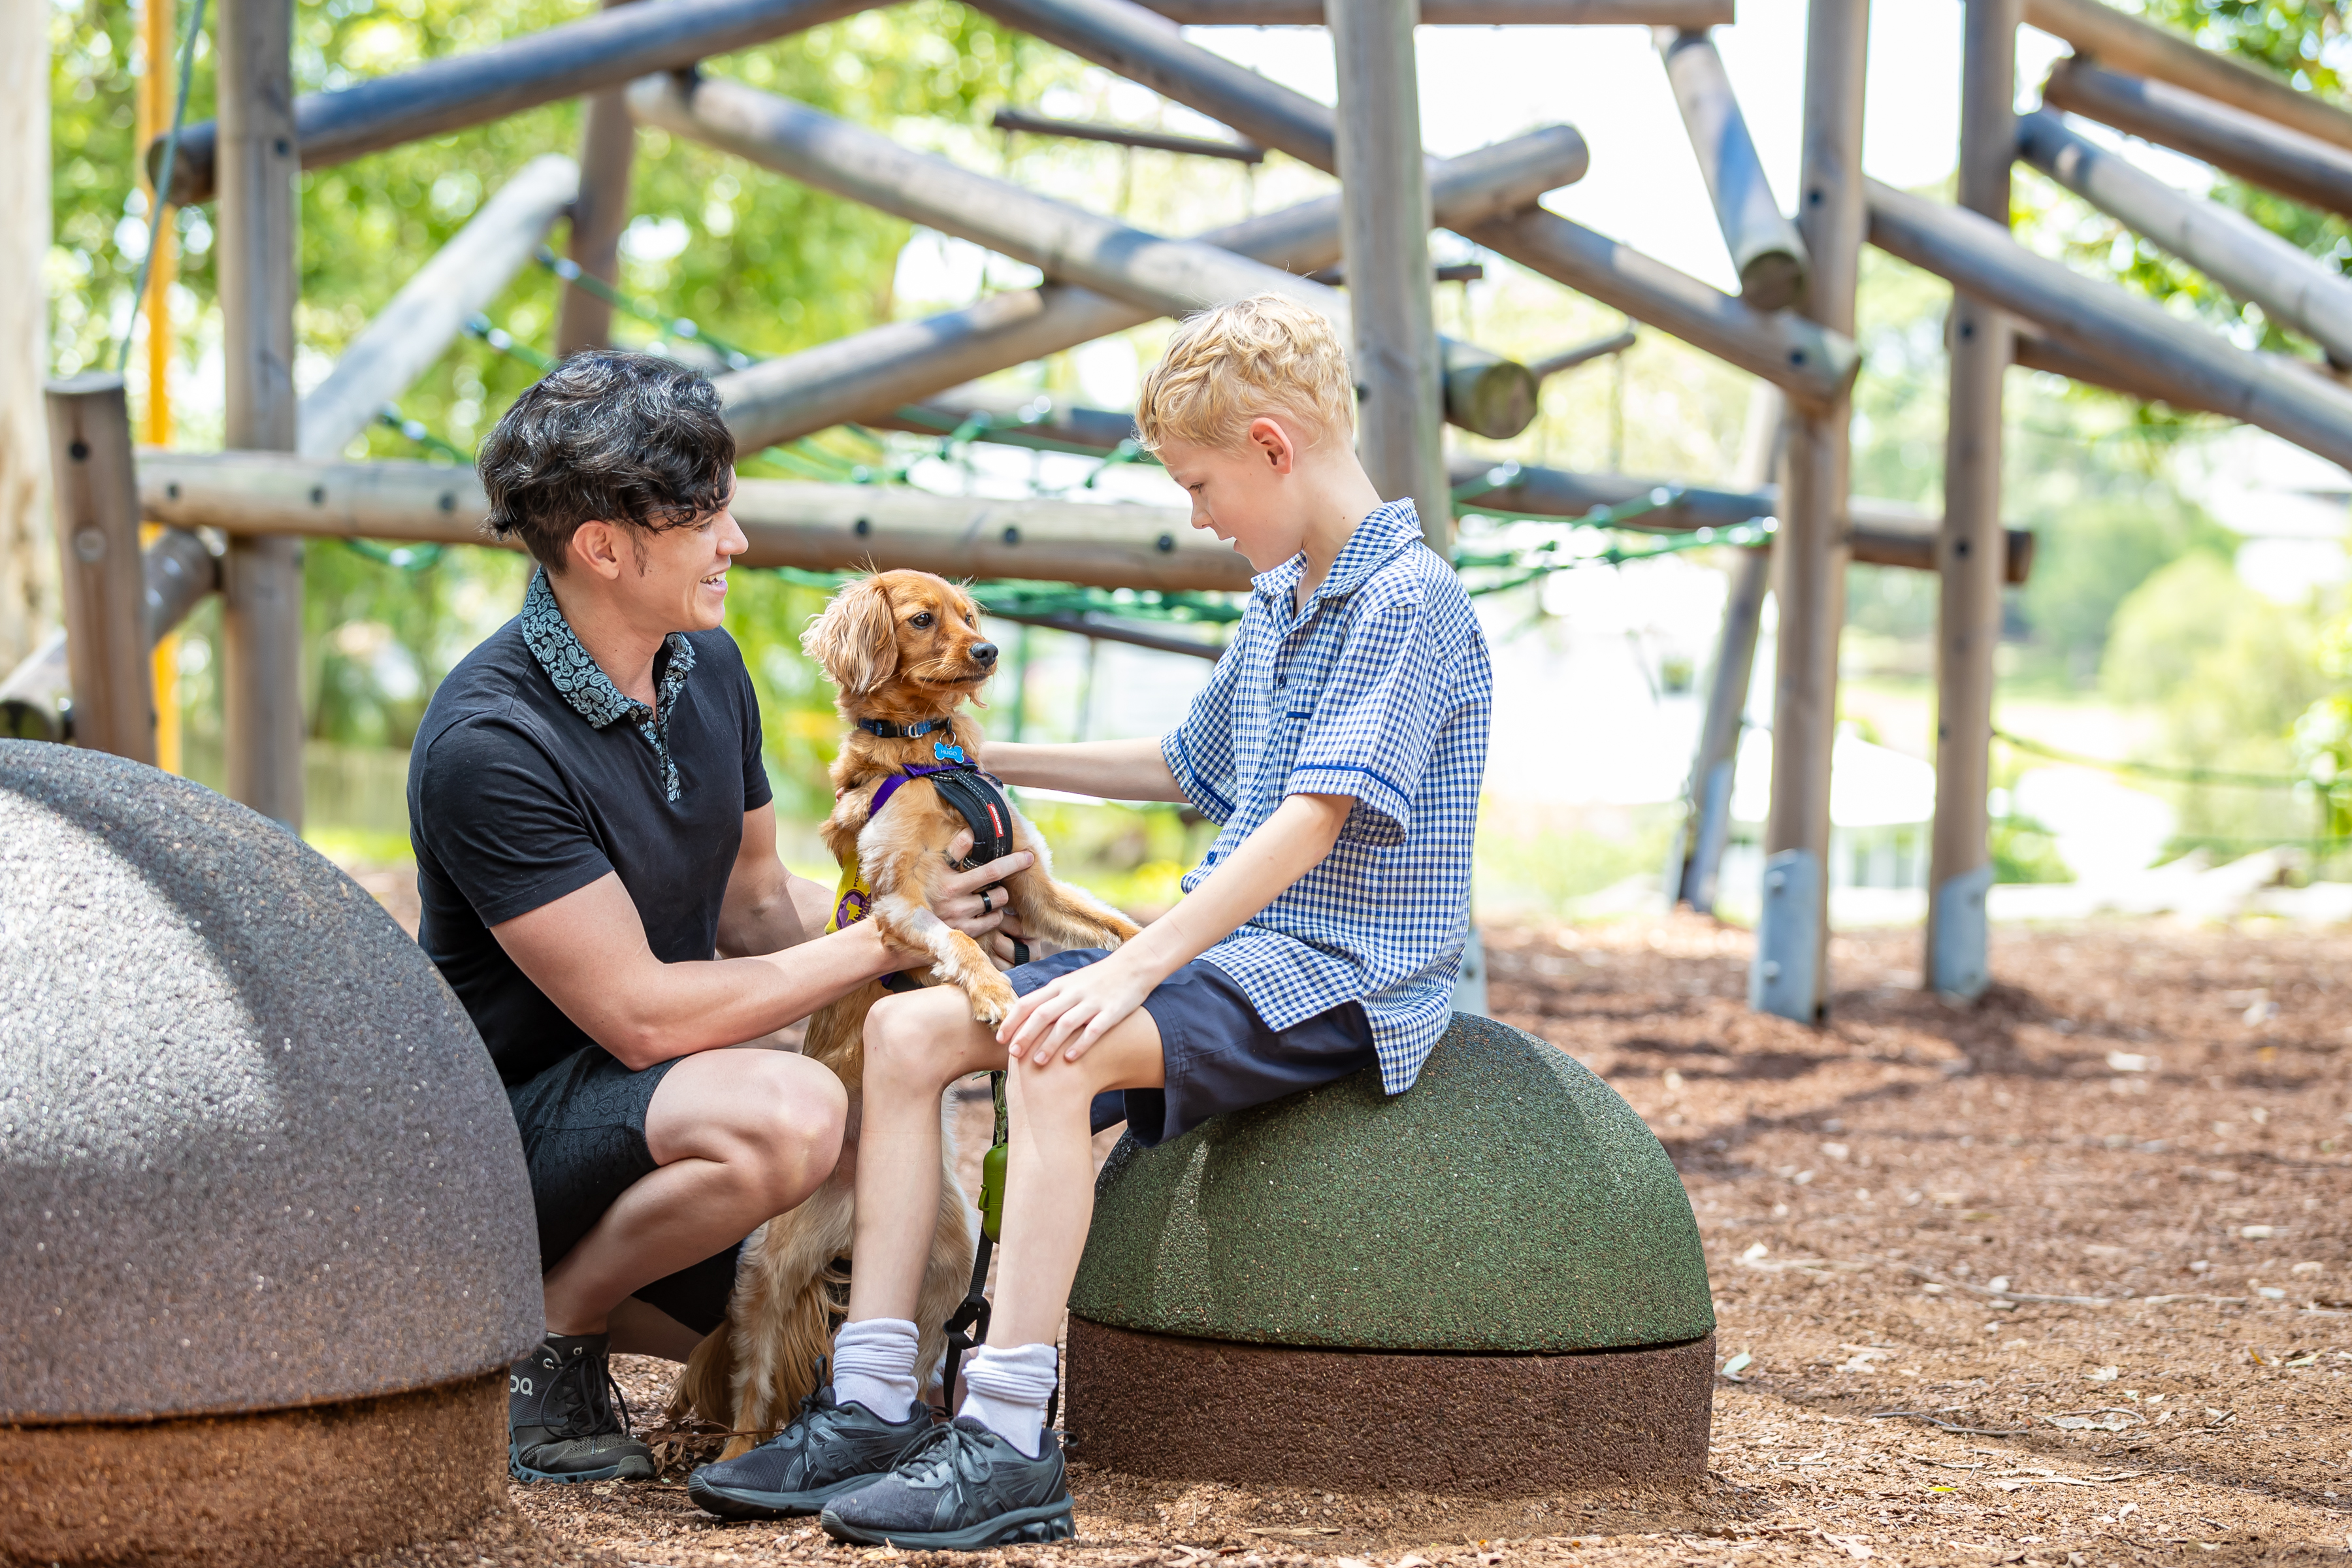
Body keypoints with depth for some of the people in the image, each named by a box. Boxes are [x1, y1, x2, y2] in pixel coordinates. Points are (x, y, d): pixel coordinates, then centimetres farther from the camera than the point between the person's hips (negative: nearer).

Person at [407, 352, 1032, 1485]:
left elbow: (756, 910, 11)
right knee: (788, 1115, -36)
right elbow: (640, 1014, -24)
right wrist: (882, 941, -18)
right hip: (512, 1122, -9)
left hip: (663, 1098, 9)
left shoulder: (708, 668, 4)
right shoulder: (489, 743, -23)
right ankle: (549, 1330, -11)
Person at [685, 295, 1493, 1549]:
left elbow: (1314, 819, -22)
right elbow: (1191, 767, 35)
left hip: (1343, 971, -9)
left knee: (1059, 1054, -33)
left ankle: (1007, 1445, -33)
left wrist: (1137, 967, -28)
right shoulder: (1275, 604, 19)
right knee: (908, 1029, -4)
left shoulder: (1410, 600, -13)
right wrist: (1001, 763, 33)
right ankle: (868, 1408, -9)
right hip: (1232, 947, 10)